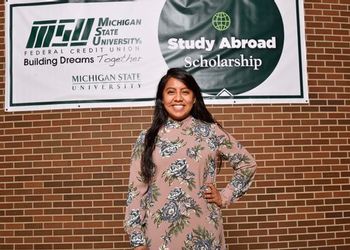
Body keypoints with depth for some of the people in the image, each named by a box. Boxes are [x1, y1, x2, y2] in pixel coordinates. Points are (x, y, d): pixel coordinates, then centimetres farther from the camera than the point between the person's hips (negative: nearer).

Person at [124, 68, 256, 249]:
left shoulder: (211, 132, -1)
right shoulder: (147, 139, 0)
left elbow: (247, 164, 9)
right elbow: (136, 191, 0)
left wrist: (225, 197, 2)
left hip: (202, 233, 0)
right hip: (159, 234, 1)